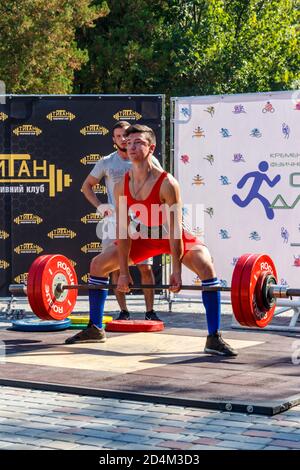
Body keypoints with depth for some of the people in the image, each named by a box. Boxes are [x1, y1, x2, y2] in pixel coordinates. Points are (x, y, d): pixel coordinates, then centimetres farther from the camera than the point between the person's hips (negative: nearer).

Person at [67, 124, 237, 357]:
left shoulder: (167, 183, -30)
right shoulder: (122, 186, -14)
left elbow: (174, 228, -30)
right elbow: (123, 230, -11)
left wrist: (176, 271, -31)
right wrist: (123, 272, -13)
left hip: (174, 236, -5)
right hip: (145, 236, 5)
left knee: (206, 265, -32)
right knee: (98, 264, 3)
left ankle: (214, 338, -27)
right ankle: (95, 329, 17)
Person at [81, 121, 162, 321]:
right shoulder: (106, 163, 6)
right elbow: (87, 186, 16)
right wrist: (99, 206, 2)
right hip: (114, 220, 1)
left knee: (146, 267, -6)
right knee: (116, 268, -1)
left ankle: (150, 311, 4)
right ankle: (124, 311, 8)